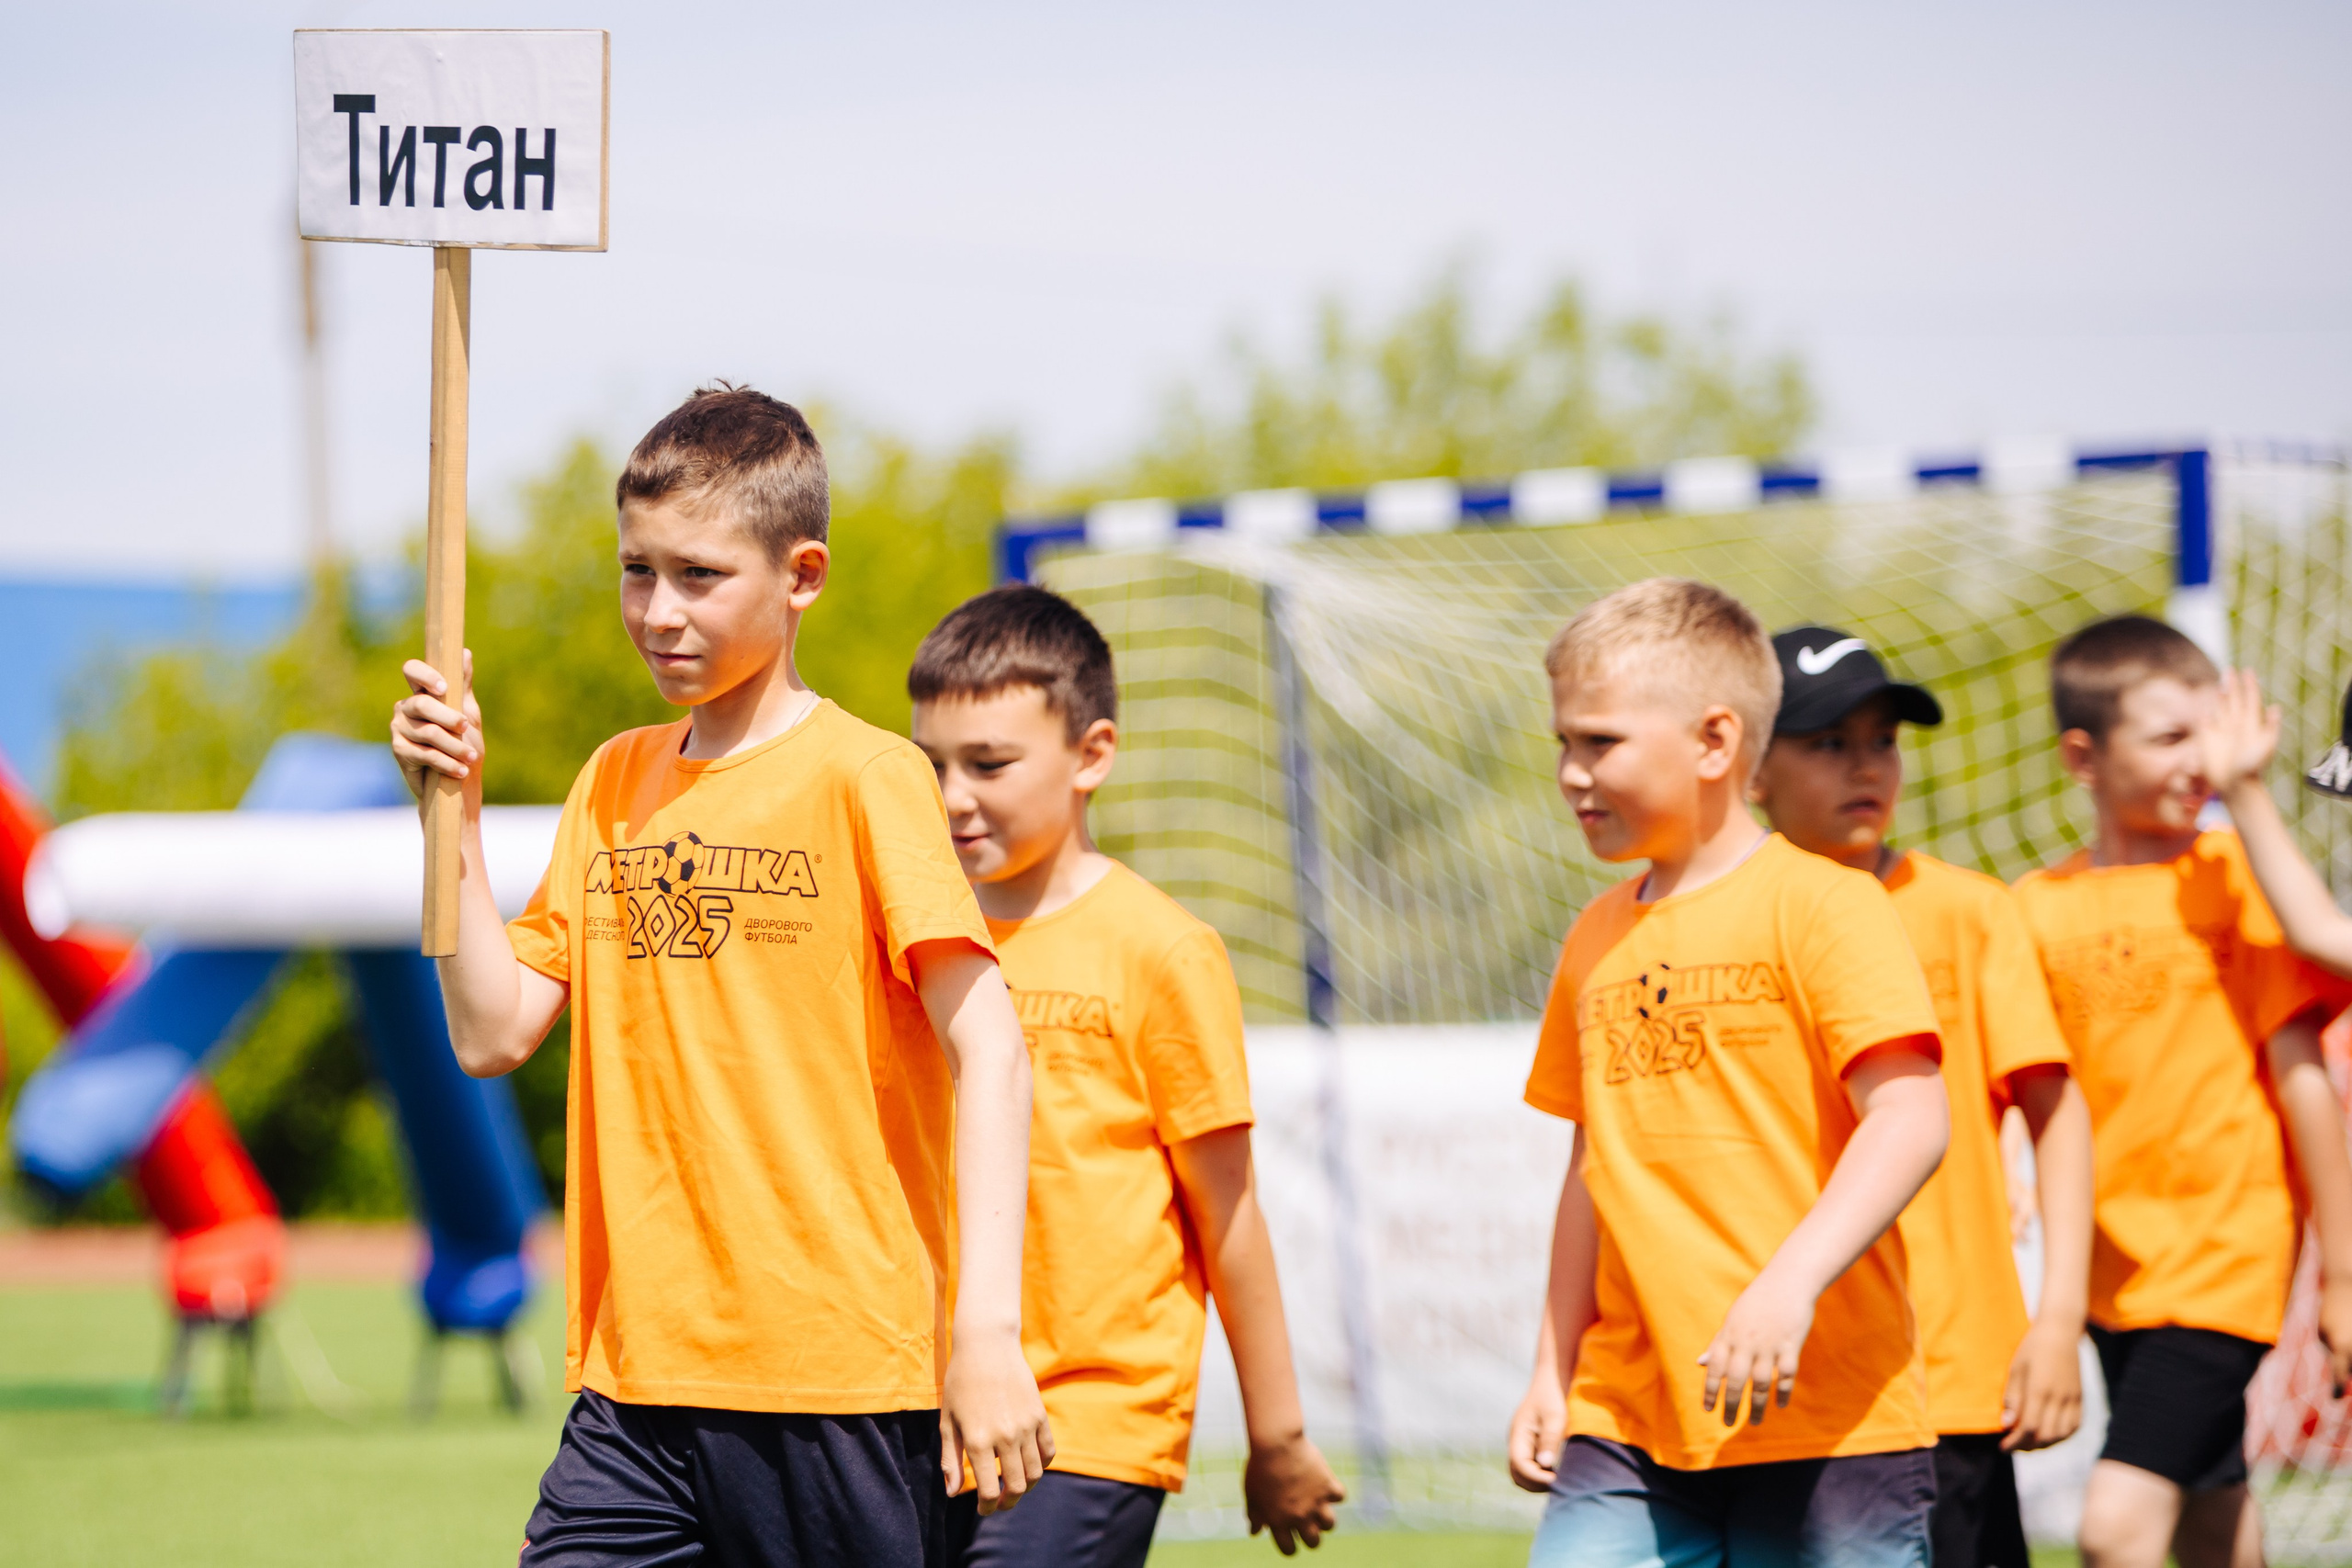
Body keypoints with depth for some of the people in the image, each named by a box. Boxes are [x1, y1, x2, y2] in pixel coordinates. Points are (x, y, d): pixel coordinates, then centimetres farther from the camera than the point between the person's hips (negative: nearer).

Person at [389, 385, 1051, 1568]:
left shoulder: (861, 779, -5)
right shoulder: (614, 785, 15)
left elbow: (989, 1052, -11)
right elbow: (494, 1034, 13)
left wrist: (987, 1329, -20)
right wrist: (454, 815, 3)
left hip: (839, 1381, -5)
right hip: (637, 1383, 5)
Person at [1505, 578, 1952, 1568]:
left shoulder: (1820, 905, -5)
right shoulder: (1596, 942, 16)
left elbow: (1911, 1121, -16)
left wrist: (1791, 1283, -28)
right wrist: (1552, 1373, 21)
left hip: (1827, 1417, -6)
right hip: (1631, 1414, 6)